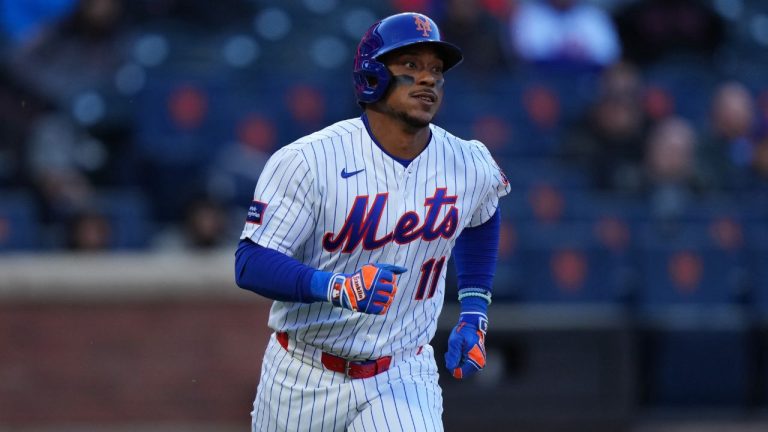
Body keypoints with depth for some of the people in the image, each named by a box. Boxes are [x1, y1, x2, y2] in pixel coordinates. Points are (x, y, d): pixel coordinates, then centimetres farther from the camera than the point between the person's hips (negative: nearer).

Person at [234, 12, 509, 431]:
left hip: (401, 378, 1)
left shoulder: (470, 168, -3)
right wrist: (336, 286, -37)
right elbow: (251, 263, -22)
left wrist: (473, 315, 13)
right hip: (302, 379, -1)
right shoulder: (308, 161, -17)